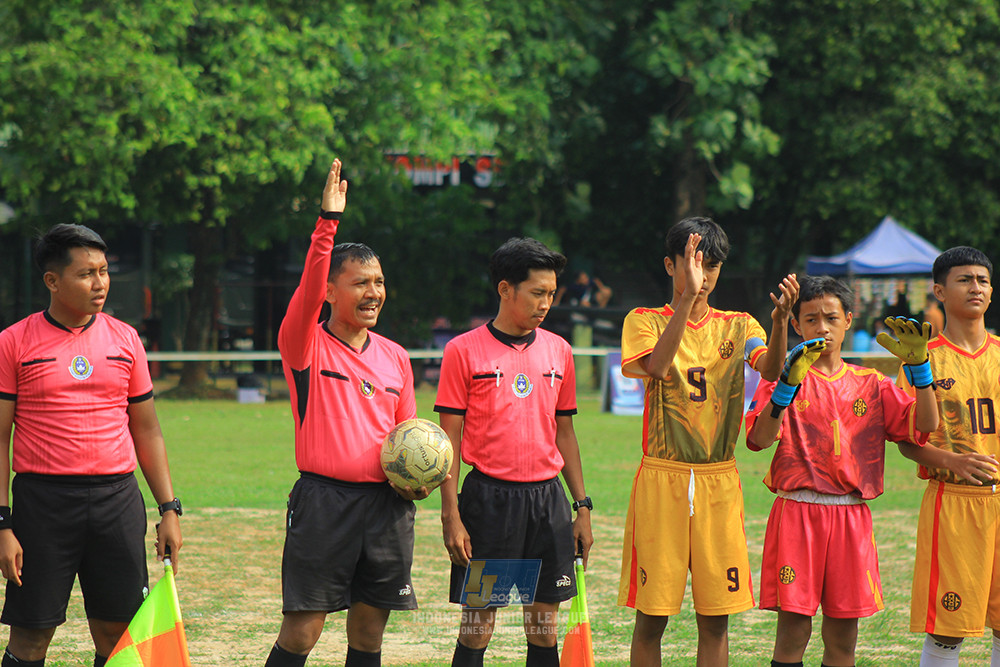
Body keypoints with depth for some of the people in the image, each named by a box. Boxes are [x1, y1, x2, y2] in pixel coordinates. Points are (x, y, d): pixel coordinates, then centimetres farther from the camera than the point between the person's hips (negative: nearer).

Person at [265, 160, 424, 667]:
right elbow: (309, 289, -21)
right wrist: (329, 220, -29)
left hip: (385, 503, 5)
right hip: (323, 499, -5)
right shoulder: (306, 347, -3)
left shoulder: (394, 357, 12)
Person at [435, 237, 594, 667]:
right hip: (488, 498, -4)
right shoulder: (464, 351, -3)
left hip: (548, 499, 4)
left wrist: (582, 507, 12)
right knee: (477, 628, -1)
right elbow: (449, 438, -3)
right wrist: (451, 515, -9)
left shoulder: (559, 352, 9)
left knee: (544, 626, 6)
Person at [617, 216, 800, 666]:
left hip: (719, 483, 2)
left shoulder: (737, 326, 9)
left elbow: (771, 369, -11)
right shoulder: (645, 321, 2)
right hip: (661, 480, -2)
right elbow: (655, 365, -20)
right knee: (652, 616, 0)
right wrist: (688, 297, -28)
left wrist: (780, 320, -30)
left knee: (715, 619, 3)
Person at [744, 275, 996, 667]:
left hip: (852, 517, 3)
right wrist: (789, 383, -28)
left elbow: (924, 426, 1)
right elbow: (759, 439, -13)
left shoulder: (871, 384, 13)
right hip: (798, 513, -3)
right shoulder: (784, 377, 3)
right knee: (793, 631, -6)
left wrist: (917, 364, -9)